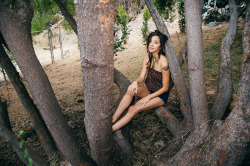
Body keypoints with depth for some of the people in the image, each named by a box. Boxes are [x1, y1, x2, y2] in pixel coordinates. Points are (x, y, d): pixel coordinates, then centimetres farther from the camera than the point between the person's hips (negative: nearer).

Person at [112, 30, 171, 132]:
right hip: (149, 90, 6)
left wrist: (148, 97, -19)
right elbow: (142, 77, -5)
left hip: (160, 95, -6)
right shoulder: (147, 59, 0)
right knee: (131, 90, -24)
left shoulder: (163, 63, -22)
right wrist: (135, 82, -29)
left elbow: (165, 87, -16)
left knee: (133, 109, -22)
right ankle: (113, 118, -21)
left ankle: (110, 129, -14)